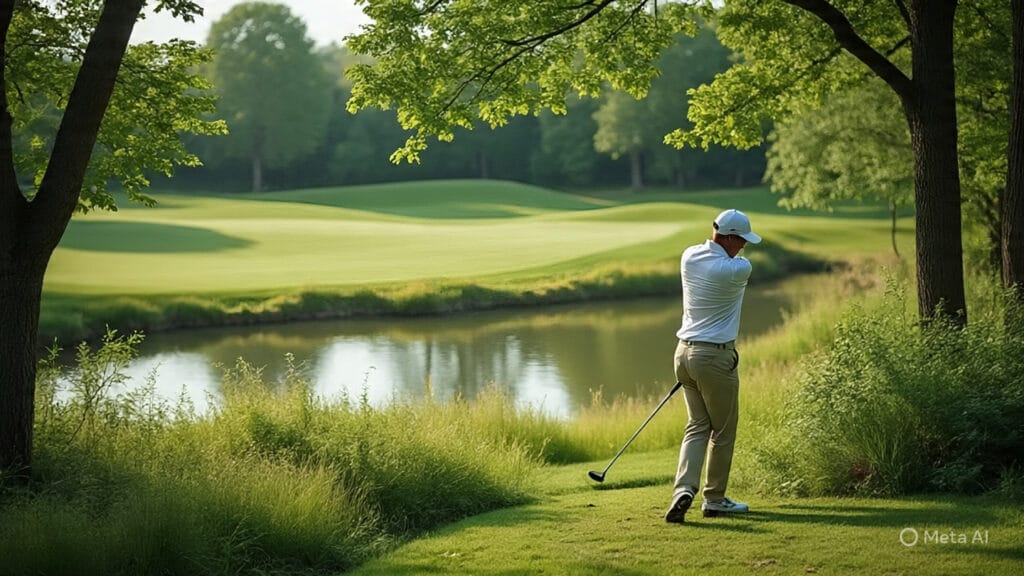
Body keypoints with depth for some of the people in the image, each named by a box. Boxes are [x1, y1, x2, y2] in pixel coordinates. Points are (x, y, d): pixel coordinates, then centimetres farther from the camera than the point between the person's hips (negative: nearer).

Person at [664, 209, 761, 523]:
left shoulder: (688, 256, 3)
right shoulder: (738, 270, -17)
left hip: (685, 352, 7)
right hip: (715, 357, -7)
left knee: (697, 426, 12)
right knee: (723, 431, 9)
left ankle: (684, 489, -8)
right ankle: (714, 499, 17)